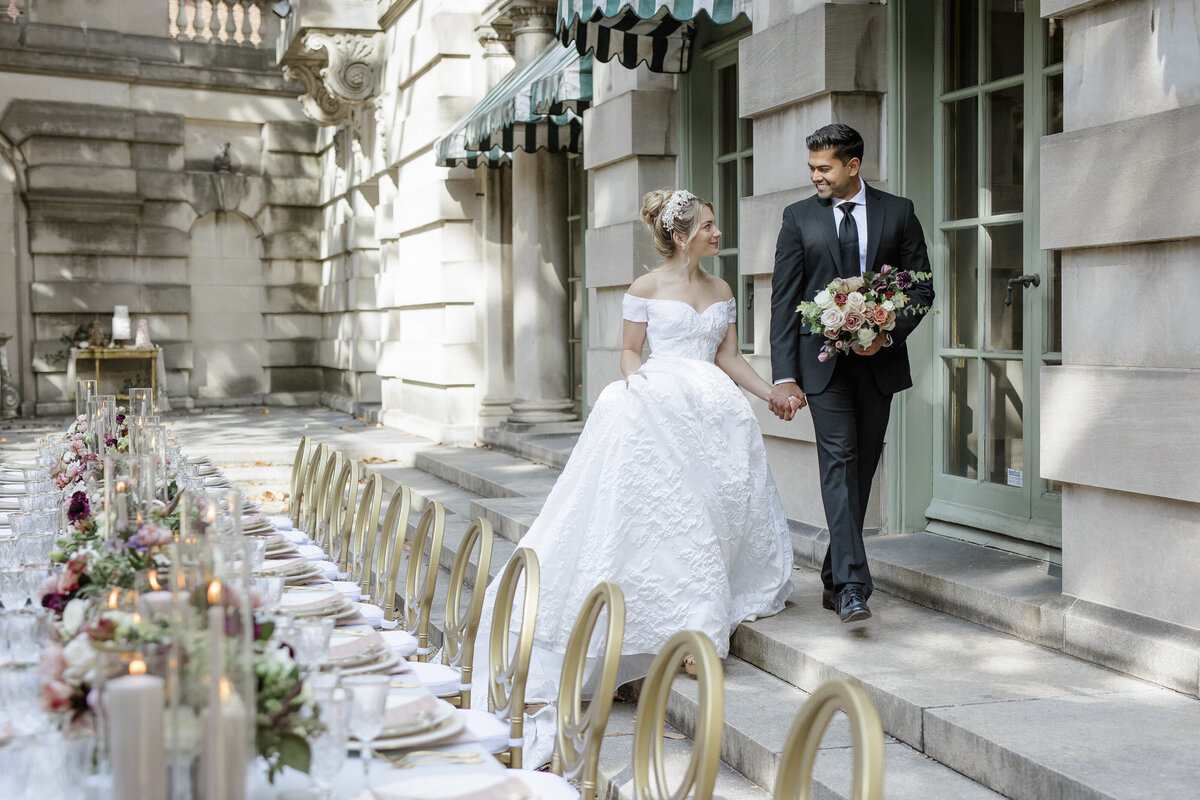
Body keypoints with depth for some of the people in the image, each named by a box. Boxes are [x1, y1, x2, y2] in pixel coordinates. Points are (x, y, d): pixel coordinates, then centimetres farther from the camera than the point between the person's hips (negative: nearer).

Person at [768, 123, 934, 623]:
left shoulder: (898, 212, 6)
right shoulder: (798, 217, 4)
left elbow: (922, 287, 7)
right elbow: (783, 301, 0)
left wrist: (889, 333, -12)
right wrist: (784, 376, -8)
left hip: (879, 361, 2)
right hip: (825, 362, -2)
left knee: (862, 469, 7)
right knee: (839, 464, -12)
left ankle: (834, 579, 20)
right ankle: (852, 586, -16)